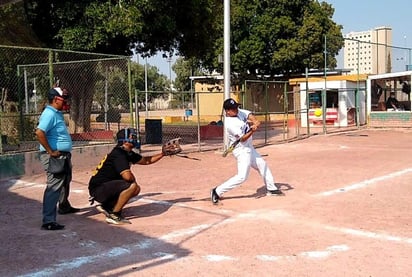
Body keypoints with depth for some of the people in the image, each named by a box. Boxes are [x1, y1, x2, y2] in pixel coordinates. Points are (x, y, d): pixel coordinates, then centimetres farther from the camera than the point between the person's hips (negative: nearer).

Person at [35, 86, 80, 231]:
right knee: (54, 186, -14)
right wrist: (50, 151, -27)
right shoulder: (49, 114, -19)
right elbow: (39, 133, -32)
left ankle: (64, 206, 51)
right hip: (55, 157, -11)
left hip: (64, 155, 11)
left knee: (65, 181, 29)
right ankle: (48, 221, -15)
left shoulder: (57, 113, 12)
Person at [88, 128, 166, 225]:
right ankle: (113, 215, -15)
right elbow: (127, 176, -30)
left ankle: (106, 205, 15)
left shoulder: (128, 153, 9)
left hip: (107, 186, 10)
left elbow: (145, 161, 21)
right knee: (132, 186, -24)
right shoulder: (118, 154, -21)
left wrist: (163, 154, 14)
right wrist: (134, 179, -8)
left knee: (136, 189, 15)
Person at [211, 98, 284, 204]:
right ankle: (217, 191, -9)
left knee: (262, 165, 20)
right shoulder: (230, 124, -26)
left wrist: (255, 122, -24)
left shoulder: (238, 112, -2)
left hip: (249, 148, 10)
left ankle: (271, 188, 35)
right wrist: (252, 131, -40)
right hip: (242, 150, -10)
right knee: (242, 176, -15)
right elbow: (243, 139, -25)